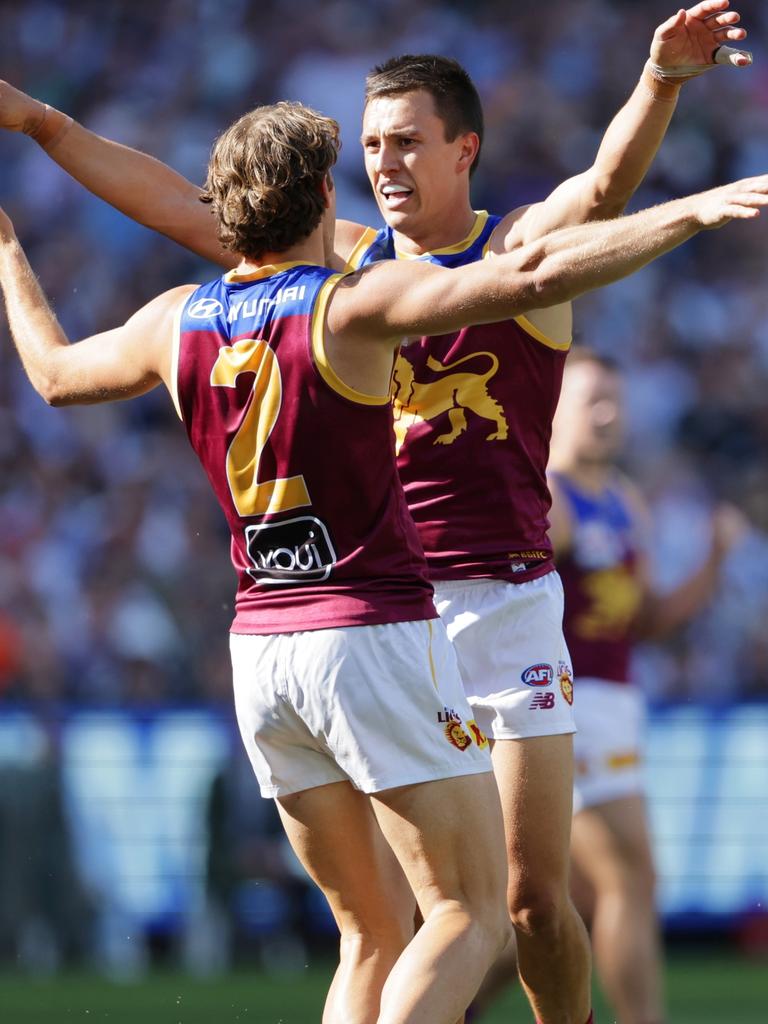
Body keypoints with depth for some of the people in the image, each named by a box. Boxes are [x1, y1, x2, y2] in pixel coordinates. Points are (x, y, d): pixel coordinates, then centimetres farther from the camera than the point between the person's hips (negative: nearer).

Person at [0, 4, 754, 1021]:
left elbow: (609, 182, -20)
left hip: (504, 600, -3)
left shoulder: (523, 248, 1)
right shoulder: (347, 260, 12)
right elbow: (175, 205, 14)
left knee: (534, 898, -2)